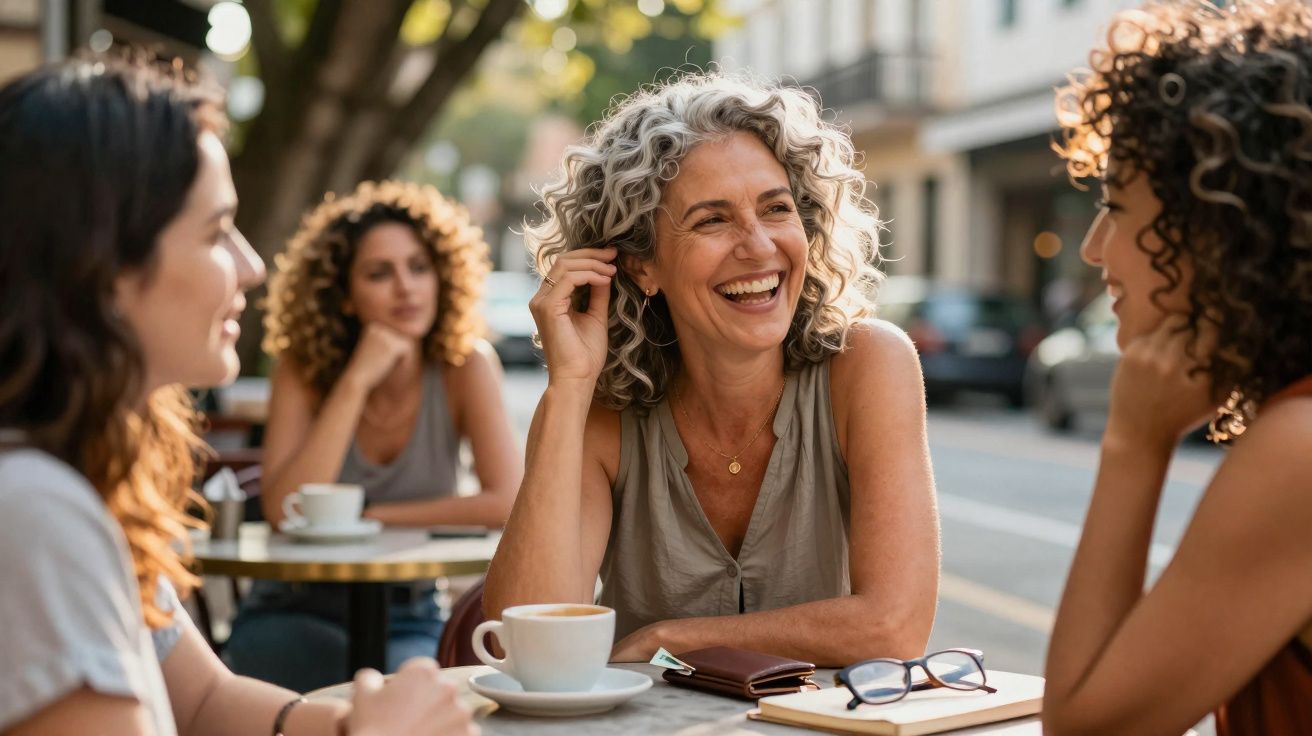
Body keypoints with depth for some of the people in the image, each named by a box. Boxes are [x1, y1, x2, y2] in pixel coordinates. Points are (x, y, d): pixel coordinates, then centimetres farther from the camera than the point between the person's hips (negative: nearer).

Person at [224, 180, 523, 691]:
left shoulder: (466, 365, -11)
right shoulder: (304, 368, -10)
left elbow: (506, 502, -22)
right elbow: (284, 512, -23)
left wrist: (366, 516, -18)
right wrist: (356, 382, -26)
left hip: (408, 617, 1)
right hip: (294, 612, -1)